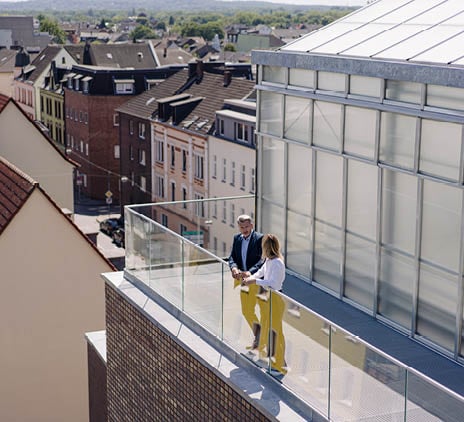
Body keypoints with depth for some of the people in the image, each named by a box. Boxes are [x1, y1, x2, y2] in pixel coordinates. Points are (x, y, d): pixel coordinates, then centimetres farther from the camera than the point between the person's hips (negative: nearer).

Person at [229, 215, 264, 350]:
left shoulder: (259, 238, -12)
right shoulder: (237, 238, 8)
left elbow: (262, 260, -18)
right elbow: (232, 257, 5)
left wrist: (250, 272, -32)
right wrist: (234, 268, -18)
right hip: (242, 279, 7)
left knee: (250, 311, -8)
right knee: (245, 311, 13)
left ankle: (257, 342, 8)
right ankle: (257, 336, 31)